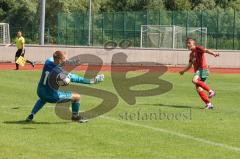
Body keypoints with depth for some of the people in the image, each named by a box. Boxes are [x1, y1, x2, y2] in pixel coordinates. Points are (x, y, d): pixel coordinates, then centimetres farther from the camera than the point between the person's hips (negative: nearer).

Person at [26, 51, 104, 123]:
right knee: (77, 96, 7)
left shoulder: (48, 62, -6)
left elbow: (52, 59, 20)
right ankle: (75, 116, 28)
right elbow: (76, 79, -14)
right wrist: (92, 81, -6)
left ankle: (31, 115, 36)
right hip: (52, 96, -7)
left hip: (40, 93, 7)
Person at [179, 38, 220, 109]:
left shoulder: (197, 48, 0)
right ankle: (208, 104, 3)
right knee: (198, 89, 0)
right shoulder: (191, 54, 24)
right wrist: (183, 71, 40)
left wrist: (213, 53, -37)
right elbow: (189, 65, 35)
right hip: (197, 70, 9)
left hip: (202, 68, -9)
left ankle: (210, 91, -24)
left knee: (194, 80, -31)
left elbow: (206, 50, -19)